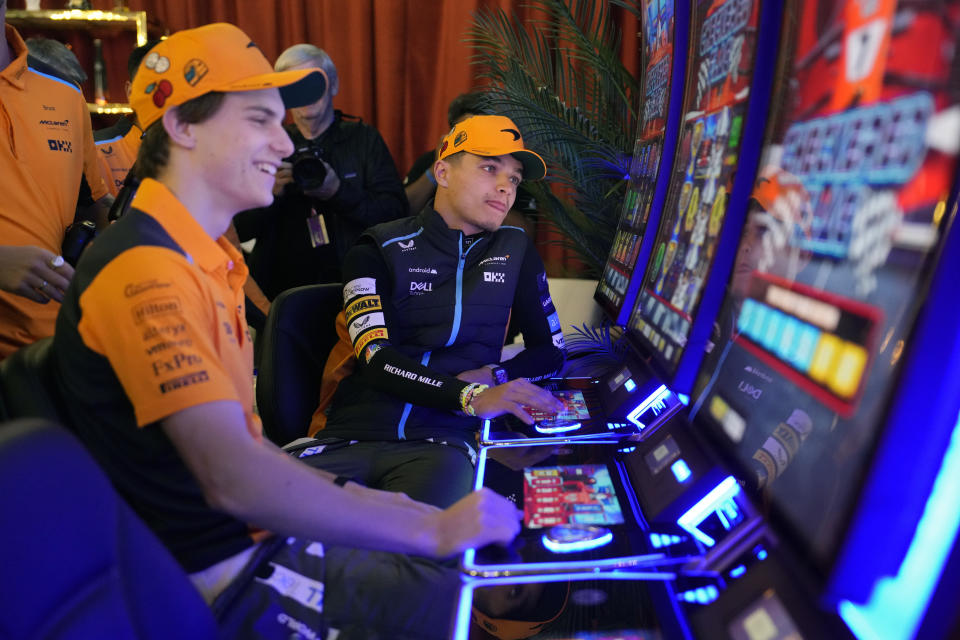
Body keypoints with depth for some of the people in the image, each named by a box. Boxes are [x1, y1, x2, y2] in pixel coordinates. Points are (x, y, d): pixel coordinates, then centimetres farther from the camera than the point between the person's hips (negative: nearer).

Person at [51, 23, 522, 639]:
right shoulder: (145, 268, -21)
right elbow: (233, 477, -30)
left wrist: (347, 494, 8)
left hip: (257, 533, 9)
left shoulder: (203, 258, 10)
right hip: (225, 580, -9)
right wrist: (432, 531, -25)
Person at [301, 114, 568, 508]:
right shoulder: (379, 251, 6)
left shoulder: (516, 251, 15)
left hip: (441, 440, 1)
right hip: (351, 434, 0)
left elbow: (550, 350, 18)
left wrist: (491, 377, -3)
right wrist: (472, 397, -22)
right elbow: (377, 360, -8)